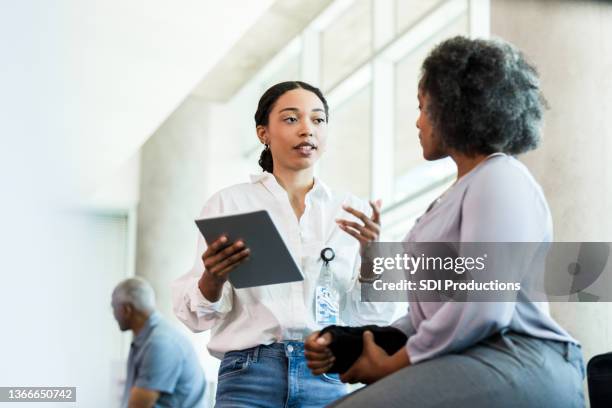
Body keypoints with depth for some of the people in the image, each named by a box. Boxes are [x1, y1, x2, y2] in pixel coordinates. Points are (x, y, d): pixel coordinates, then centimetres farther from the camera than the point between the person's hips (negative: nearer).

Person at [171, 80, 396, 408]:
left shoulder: (353, 211, 10)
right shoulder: (230, 203, 6)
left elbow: (370, 318, 7)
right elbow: (197, 313, 2)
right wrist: (213, 278, -19)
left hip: (329, 377, 2)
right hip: (250, 374, -1)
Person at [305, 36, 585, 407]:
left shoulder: (500, 179, -7)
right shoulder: (466, 189, 25)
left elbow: (483, 310, -20)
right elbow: (432, 309, 19)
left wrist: (390, 364, -8)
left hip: (516, 366, -9)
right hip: (467, 363, 9)